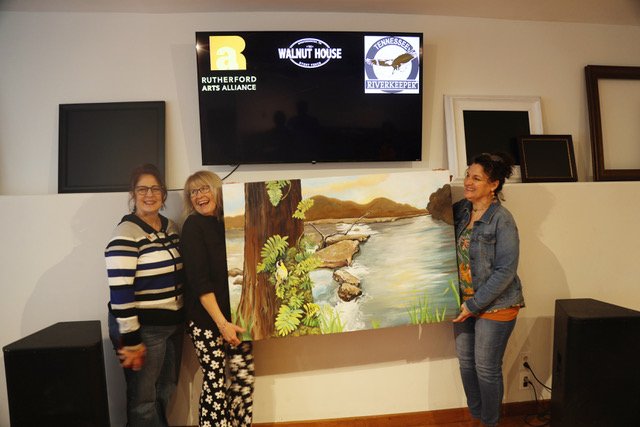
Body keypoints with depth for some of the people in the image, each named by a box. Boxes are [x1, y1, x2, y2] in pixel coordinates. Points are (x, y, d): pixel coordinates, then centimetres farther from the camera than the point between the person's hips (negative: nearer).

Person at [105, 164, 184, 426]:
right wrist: (131, 342, -19)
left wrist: (182, 320, 14)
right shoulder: (125, 234, -17)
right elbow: (120, 293, -20)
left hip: (173, 323, 7)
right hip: (143, 328, -7)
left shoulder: (170, 227, 7)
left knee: (166, 392, 20)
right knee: (144, 400, 8)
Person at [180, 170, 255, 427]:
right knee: (215, 383, 0)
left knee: (244, 376, 10)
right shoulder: (194, 226, -8)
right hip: (207, 319, -5)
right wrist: (222, 323, -19)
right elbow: (199, 281, -15)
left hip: (235, 315, 6)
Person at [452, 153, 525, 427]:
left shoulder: (502, 220, -17)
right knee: (466, 362, 16)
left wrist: (474, 304, -17)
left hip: (495, 304, -6)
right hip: (465, 301, 6)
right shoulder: (461, 209, 0)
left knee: (486, 368, 6)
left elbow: (505, 270, -18)